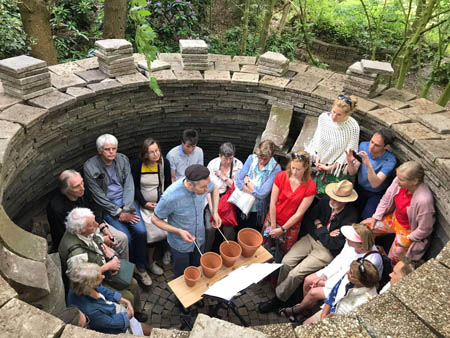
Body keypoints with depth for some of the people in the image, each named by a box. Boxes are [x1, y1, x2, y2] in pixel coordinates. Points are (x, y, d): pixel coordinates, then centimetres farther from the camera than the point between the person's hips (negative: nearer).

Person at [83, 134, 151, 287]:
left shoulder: (123, 159, 1)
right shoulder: (90, 167, -10)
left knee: (141, 231, -17)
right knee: (126, 237, -19)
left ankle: (141, 268, 5)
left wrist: (126, 209, -14)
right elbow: (98, 195, -10)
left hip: (126, 201, 3)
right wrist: (119, 213, -14)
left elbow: (129, 185, -1)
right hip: (107, 206, -3)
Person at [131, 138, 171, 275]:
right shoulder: (137, 165, -6)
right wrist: (145, 203, -10)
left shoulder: (164, 163, -3)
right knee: (152, 230, -18)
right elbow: (135, 187, 0)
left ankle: (167, 249, 15)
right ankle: (150, 262, 5)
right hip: (145, 205, -1)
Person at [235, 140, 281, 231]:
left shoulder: (275, 169, -19)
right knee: (238, 231, 22)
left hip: (257, 211, -3)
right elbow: (238, 181, -10)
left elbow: (262, 193, -23)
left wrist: (247, 181, -12)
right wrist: (255, 191, -18)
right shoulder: (251, 158, -8)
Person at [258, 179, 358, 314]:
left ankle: (278, 300, 8)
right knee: (286, 261, -12)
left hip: (327, 250, -5)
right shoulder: (325, 201, -8)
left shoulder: (350, 216, -22)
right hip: (312, 238, 5)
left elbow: (334, 244, -21)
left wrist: (319, 226, -13)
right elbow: (307, 221, 0)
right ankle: (279, 291, 12)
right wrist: (323, 233, -14)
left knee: (295, 273, -15)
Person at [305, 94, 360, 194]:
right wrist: (316, 158, -8)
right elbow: (317, 138, 0)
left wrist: (331, 167, -14)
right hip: (319, 163, 4)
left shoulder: (353, 127, -23)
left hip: (338, 168, -3)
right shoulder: (323, 117, -11)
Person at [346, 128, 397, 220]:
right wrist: (350, 162, -37)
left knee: (365, 218, -16)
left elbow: (375, 184, -35)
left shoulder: (390, 160, -27)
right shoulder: (363, 146, -16)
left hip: (376, 194, -3)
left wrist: (368, 165, -50)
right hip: (360, 188, 3)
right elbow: (352, 172, -13)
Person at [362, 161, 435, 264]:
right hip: (393, 218, 6)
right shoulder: (399, 181, -21)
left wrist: (408, 239, -10)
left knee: (391, 261, -6)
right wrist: (375, 218, 0)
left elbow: (424, 230, -23)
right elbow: (386, 199, -2)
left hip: (408, 231, -6)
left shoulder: (424, 200, -38)